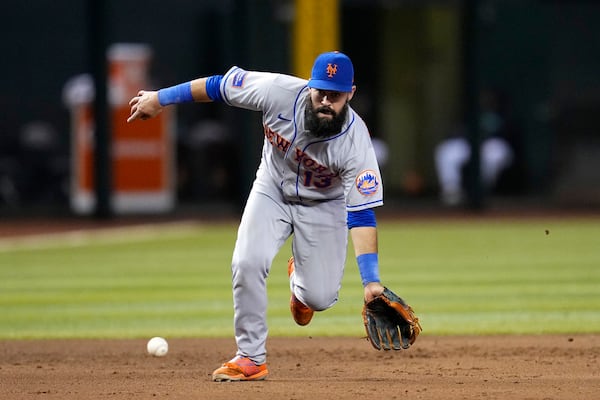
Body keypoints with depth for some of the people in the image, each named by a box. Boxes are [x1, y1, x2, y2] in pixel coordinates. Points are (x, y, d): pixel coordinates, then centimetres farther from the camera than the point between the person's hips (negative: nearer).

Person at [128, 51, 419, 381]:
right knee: (247, 263, -21)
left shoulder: (355, 141, -33)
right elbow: (219, 85, -15)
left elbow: (362, 215, -32)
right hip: (272, 191, 1)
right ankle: (251, 359, -6)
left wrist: (371, 280, -40)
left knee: (320, 298, -8)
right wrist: (160, 98, -7)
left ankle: (299, 280, 32)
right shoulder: (279, 92, -30)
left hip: (323, 203, -1)